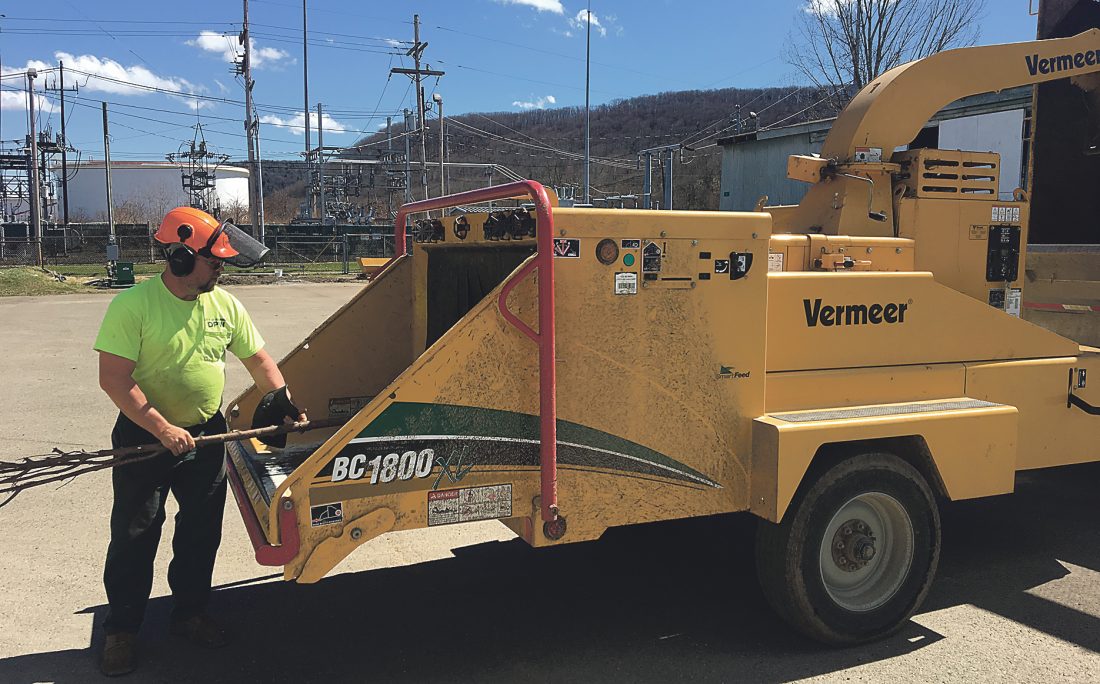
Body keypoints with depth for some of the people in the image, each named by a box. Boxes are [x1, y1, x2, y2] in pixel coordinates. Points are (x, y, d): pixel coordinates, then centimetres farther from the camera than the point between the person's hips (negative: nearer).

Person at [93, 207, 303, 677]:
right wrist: (163, 430, -24)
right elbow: (114, 380, -20)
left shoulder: (225, 305, -1)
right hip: (145, 435, -5)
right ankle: (121, 630, 22)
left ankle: (190, 613, 32)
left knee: (201, 532, 14)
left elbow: (258, 359, 8)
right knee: (134, 536, 5)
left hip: (206, 434, 5)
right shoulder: (133, 306, -18)